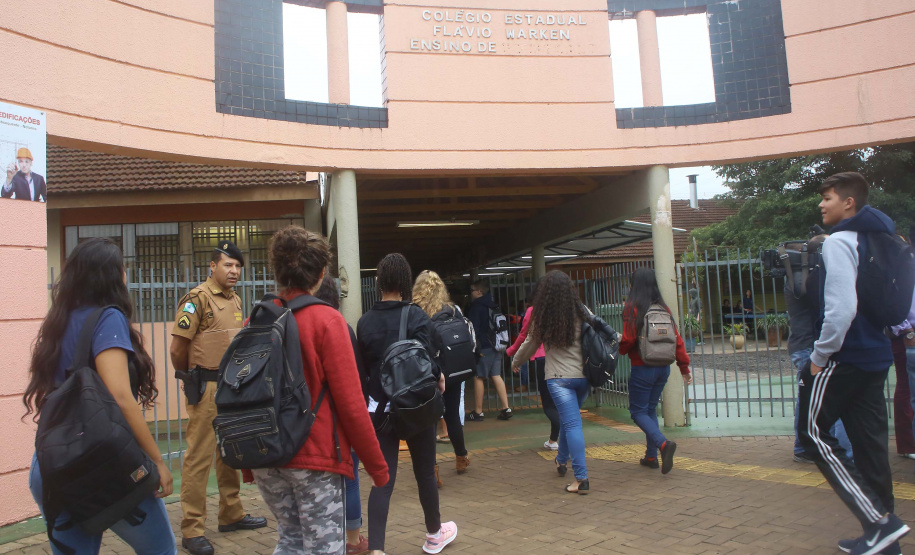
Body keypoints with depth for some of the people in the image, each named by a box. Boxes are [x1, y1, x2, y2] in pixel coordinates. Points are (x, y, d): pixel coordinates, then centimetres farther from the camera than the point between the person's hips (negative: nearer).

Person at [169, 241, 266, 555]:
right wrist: (191, 379, 0)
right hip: (207, 388, -8)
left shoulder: (235, 301, 13)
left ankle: (231, 515, 29)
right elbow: (177, 348, -11)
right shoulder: (198, 298, -10)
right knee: (199, 457, -3)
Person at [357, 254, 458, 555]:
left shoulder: (365, 321, 0)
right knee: (425, 472, 16)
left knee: (382, 478, 5)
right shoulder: (415, 315, -12)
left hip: (380, 408, 3)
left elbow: (363, 364, 4)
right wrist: (437, 375, 0)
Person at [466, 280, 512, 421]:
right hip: (495, 346, 8)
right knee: (496, 376, 9)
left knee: (478, 377, -1)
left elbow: (473, 329, -14)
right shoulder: (492, 306, 15)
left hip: (483, 347, -8)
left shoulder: (476, 307, -9)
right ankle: (505, 408, 6)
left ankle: (478, 412, 4)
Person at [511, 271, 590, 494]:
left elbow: (529, 345, 8)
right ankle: (562, 460, 40)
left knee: (572, 423, -3)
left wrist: (515, 362, 26)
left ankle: (581, 478, -8)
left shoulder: (543, 318, -5)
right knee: (568, 419, 22)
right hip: (583, 375, 3)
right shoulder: (582, 312, -1)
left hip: (559, 378, -3)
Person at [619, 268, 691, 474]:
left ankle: (663, 443, -18)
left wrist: (620, 348, 7)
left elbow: (629, 338, -16)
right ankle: (651, 456, 19)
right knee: (650, 409, 18)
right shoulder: (663, 308, 4)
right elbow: (677, 338, 3)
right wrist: (684, 366, 8)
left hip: (642, 368, -6)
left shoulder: (632, 307, -11)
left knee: (638, 411, 4)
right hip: (663, 368, 6)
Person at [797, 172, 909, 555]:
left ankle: (878, 520, -2)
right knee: (869, 439, 11)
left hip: (844, 356, -9)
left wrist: (820, 355, -15)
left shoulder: (839, 242, -14)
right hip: (877, 357, 9)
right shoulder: (881, 241, 14)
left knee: (813, 431, 2)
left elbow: (841, 308, -23)